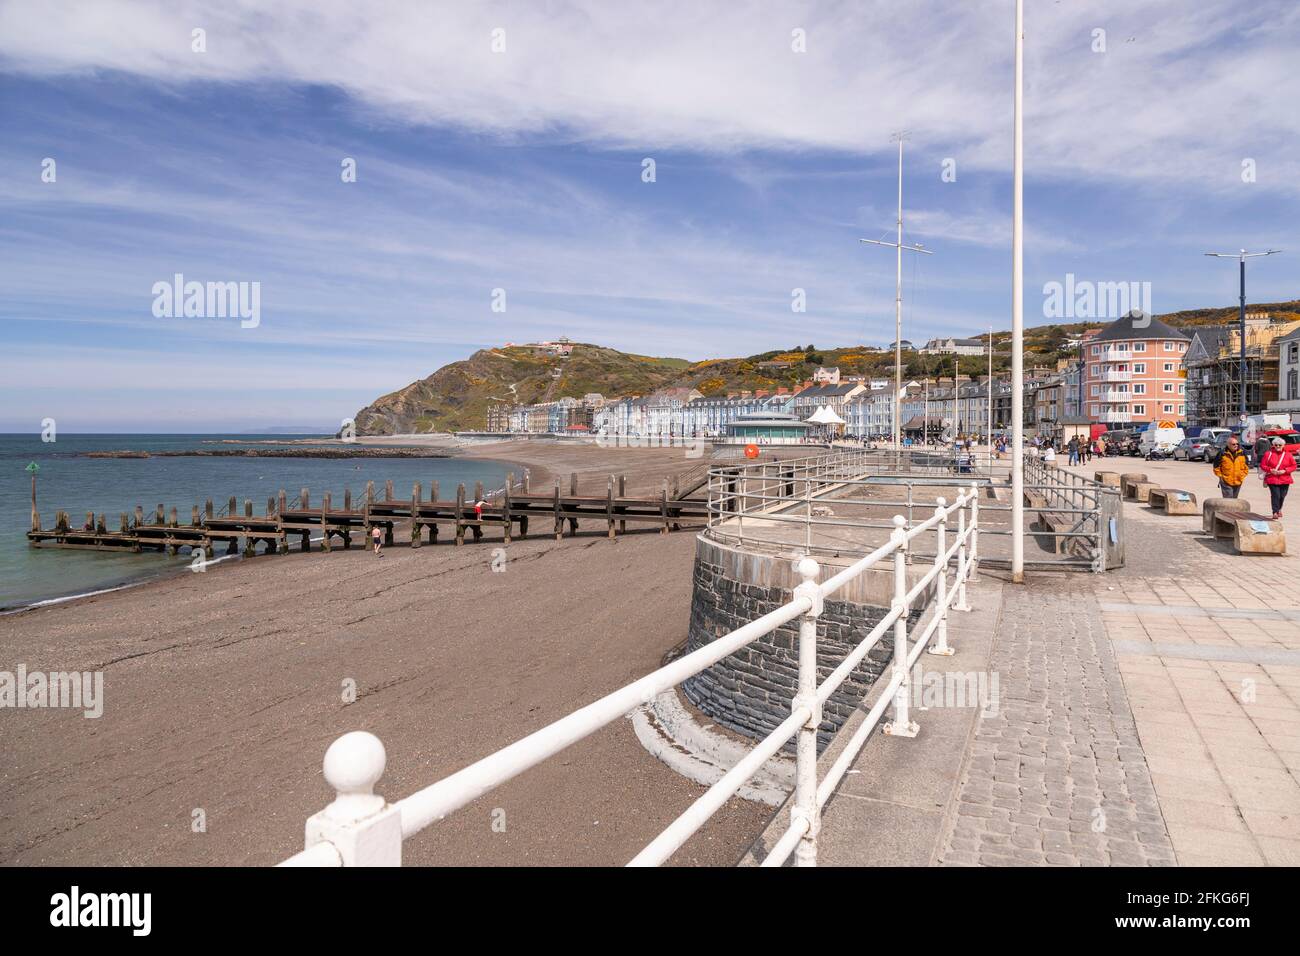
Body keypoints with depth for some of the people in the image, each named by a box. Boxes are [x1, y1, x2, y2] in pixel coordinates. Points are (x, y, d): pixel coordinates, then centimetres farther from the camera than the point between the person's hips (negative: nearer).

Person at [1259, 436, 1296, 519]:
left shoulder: (1288, 455, 4)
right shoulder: (1268, 454, 0)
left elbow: (1294, 466, 6)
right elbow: (1262, 465, 3)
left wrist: (1284, 471, -10)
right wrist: (1270, 470, -14)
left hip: (1285, 479, 2)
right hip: (1272, 479, -2)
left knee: (1282, 496, 9)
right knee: (1275, 495, -12)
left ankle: (1279, 509, 35)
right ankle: (1275, 512, -9)